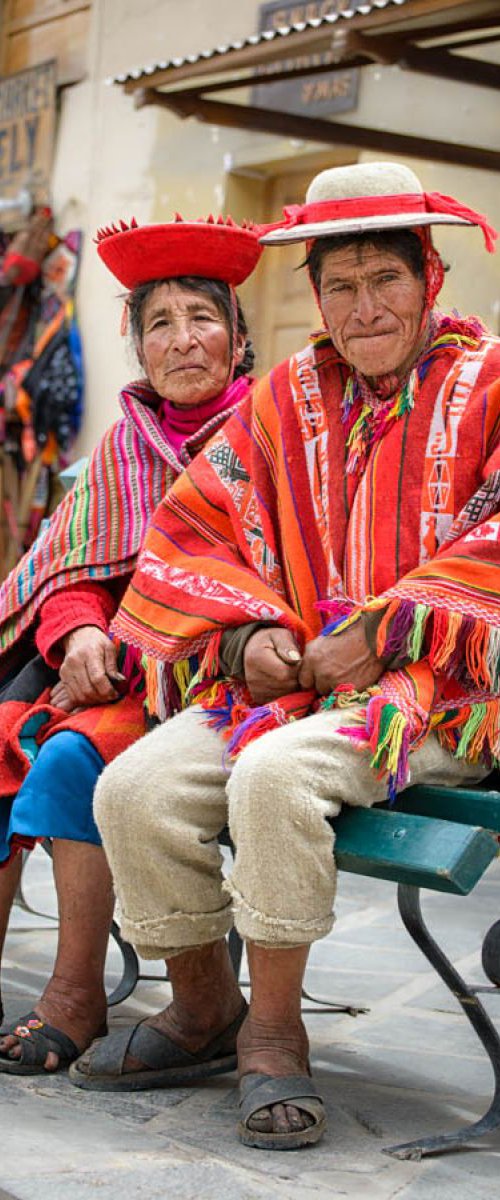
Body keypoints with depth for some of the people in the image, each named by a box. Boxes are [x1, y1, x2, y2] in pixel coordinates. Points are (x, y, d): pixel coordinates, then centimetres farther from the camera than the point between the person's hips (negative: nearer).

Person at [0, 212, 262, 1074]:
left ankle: (78, 994, -19)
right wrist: (81, 633, -9)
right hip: (114, 661, 6)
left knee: (71, 758, -29)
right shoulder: (125, 443, 15)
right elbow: (75, 573, 14)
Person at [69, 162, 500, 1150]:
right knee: (135, 786, -18)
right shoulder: (284, 401, 14)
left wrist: (382, 634, -17)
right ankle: (202, 1012, 5)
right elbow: (183, 539, 12)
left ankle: (274, 1031, -13)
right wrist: (247, 633, -7)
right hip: (289, 680, 5)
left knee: (275, 773, -33)